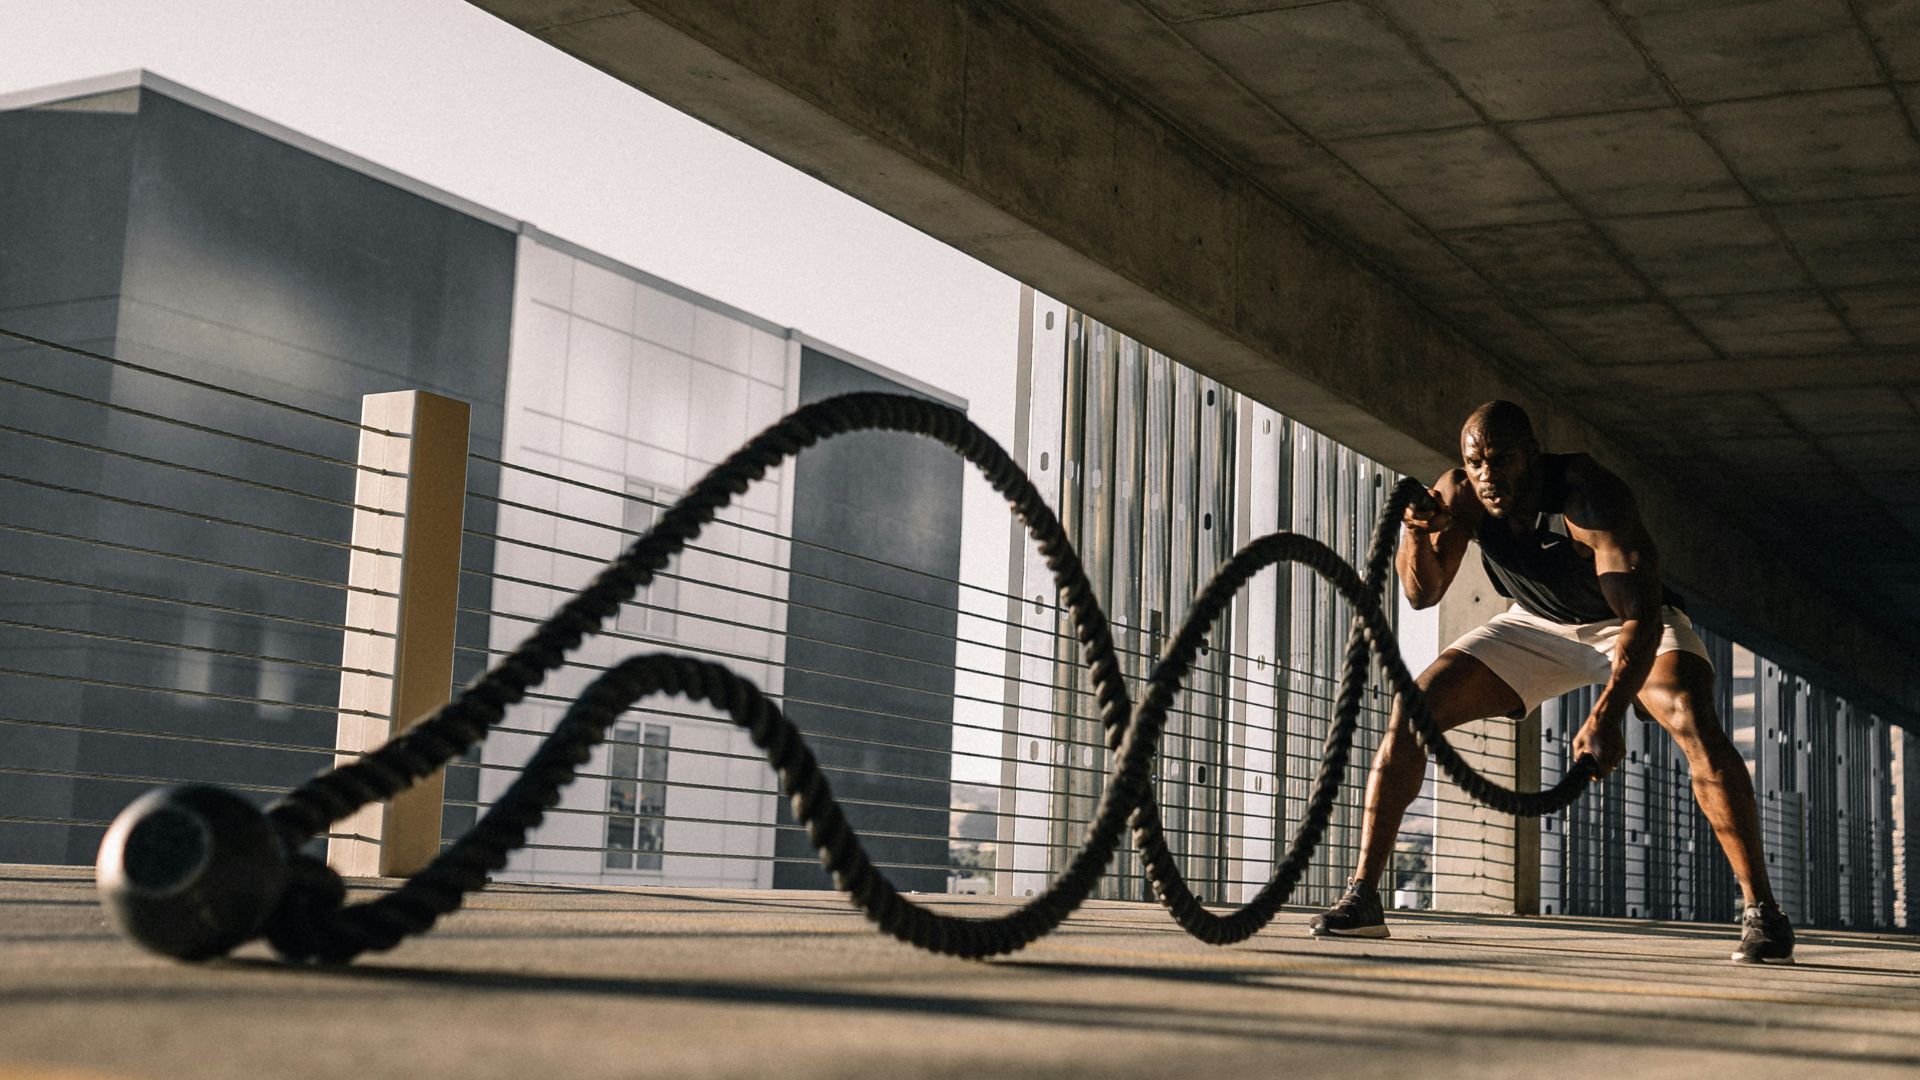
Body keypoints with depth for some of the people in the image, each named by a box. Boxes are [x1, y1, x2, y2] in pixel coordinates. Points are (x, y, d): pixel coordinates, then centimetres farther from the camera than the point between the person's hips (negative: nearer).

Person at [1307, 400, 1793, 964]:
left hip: (1632, 622, -4)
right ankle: (1362, 896, -6)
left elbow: (1641, 616, -42)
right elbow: (1424, 594, -19)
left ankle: (1761, 909, -22)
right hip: (1537, 625, 4)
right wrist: (1417, 535, -41)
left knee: (1695, 724, -32)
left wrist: (1607, 716, -56)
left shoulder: (1591, 495, -35)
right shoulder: (1460, 493, -20)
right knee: (1411, 711, -12)